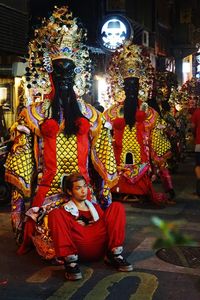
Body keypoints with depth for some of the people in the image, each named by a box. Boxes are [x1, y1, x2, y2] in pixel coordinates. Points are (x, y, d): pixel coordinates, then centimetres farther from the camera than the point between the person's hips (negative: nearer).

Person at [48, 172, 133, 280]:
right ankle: (70, 261, -31)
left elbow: (104, 224, 22)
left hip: (100, 244, 3)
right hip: (79, 247, -3)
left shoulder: (95, 207, 33)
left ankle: (114, 255, -17)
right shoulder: (65, 210, 20)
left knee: (117, 207, -4)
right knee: (55, 214, -21)